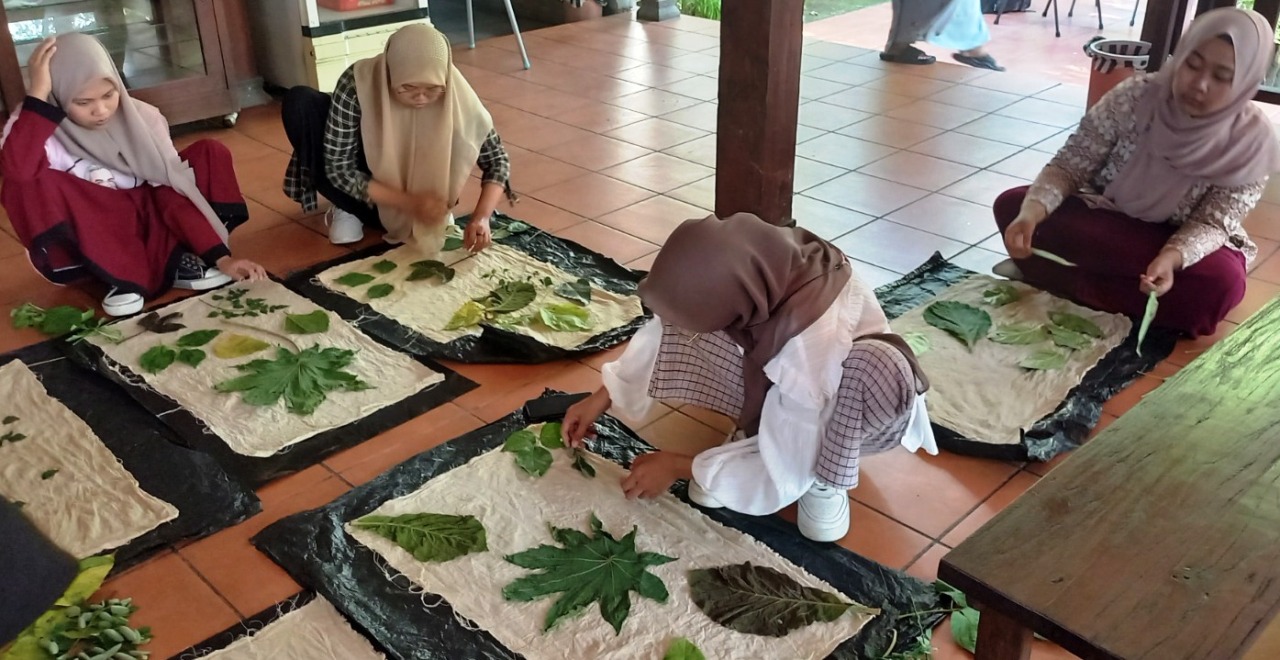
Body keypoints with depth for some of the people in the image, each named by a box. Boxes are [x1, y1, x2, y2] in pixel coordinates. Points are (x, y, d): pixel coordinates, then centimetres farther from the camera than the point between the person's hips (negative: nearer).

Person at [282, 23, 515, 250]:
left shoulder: (457, 96, -29)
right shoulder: (357, 85, -33)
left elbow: (497, 160, -18)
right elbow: (338, 168, -27)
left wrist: (481, 217, -36)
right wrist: (410, 203, -38)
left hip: (414, 185, 0)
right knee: (300, 103, -25)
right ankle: (350, 209, -10)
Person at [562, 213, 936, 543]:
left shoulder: (816, 338, -43)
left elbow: (783, 478, -31)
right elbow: (664, 328, -8)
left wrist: (678, 467, -23)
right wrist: (603, 398, -8)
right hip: (774, 384, 5)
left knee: (881, 368, -39)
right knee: (680, 321, -19)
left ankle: (827, 477, -11)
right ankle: (752, 434, 2)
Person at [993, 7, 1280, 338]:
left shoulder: (1252, 141, -19)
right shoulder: (1134, 96, -19)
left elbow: (1213, 222, -20)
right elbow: (1069, 166, -18)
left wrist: (1172, 257, -43)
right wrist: (1031, 211, -39)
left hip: (1187, 244, 0)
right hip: (1105, 221, 0)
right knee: (1011, 205, -22)